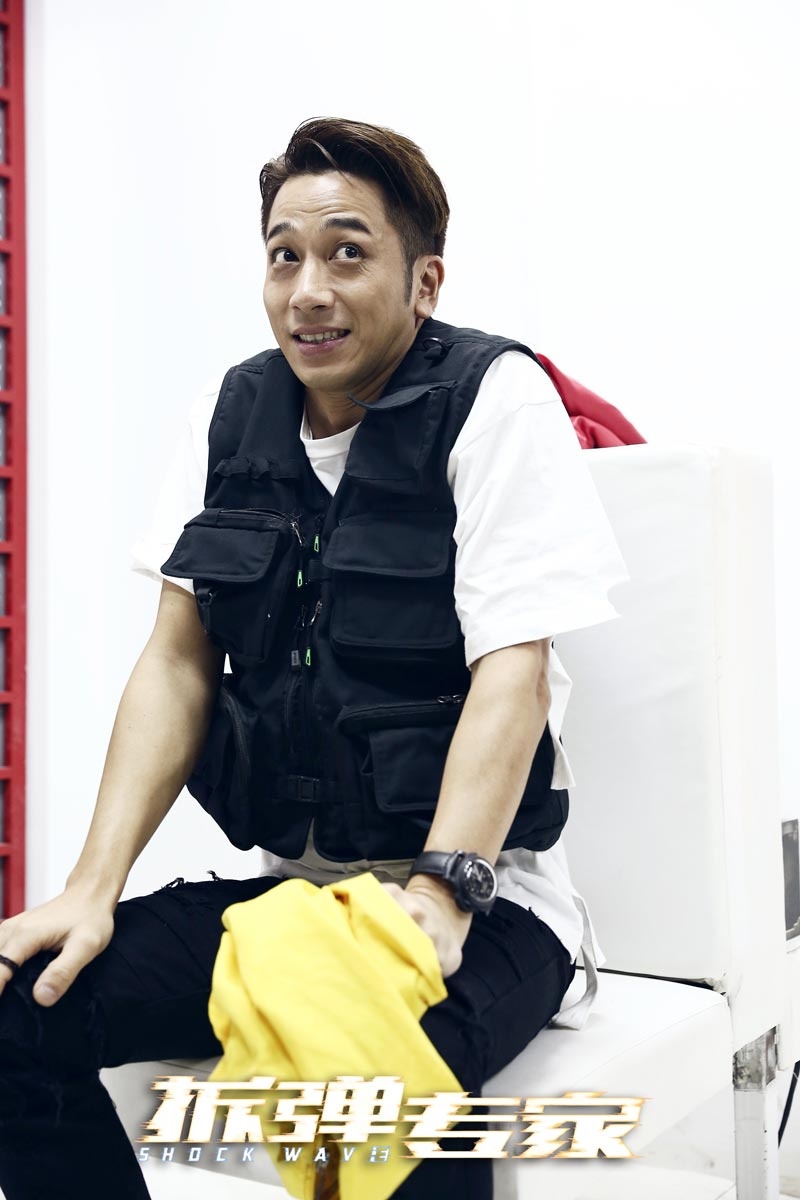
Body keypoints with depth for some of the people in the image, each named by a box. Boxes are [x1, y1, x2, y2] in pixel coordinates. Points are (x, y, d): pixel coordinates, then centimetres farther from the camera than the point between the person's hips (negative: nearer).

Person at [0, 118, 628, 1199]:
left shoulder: (495, 398, -8)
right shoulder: (233, 411, 7)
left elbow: (512, 674, -16)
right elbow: (177, 661, 4)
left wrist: (438, 895, -29)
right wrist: (94, 886, -8)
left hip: (483, 899, -5)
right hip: (283, 889, 5)